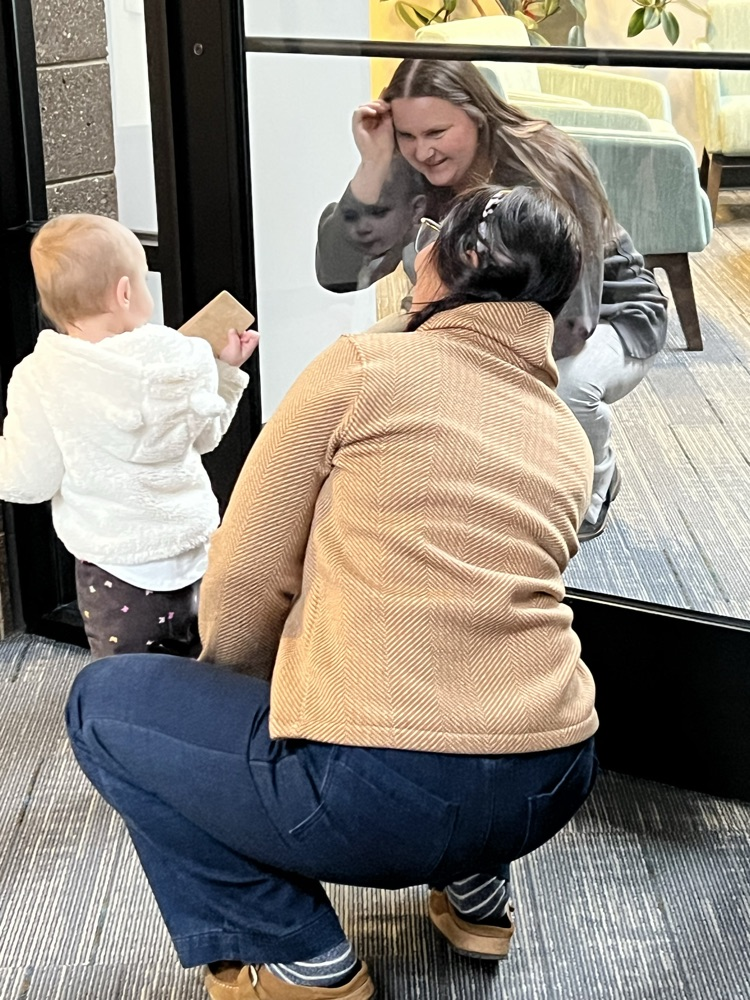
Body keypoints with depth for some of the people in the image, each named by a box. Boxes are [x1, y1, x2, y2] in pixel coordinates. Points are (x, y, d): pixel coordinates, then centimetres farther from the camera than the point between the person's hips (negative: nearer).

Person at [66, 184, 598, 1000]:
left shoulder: (361, 366, -2)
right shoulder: (569, 438, 14)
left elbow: (242, 583, -2)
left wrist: (242, 705, 19)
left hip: (377, 792, -7)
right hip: (549, 789, 7)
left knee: (101, 703, 14)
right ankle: (476, 890, 27)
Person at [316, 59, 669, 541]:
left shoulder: (549, 169, -31)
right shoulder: (413, 177, -17)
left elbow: (571, 320, -33)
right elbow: (337, 274, -25)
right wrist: (373, 166, -34)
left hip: (609, 318, -4)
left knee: (564, 383, -39)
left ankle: (595, 485, -2)